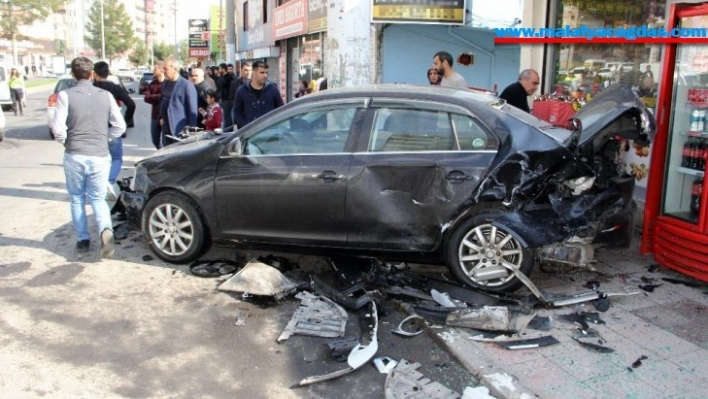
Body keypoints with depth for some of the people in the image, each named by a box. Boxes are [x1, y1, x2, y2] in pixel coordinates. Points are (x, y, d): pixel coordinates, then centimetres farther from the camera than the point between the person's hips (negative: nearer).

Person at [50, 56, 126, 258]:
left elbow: (57, 126, -11)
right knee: (98, 198, 11)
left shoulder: (66, 95, -5)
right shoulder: (106, 95, 2)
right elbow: (120, 126, 3)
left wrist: (65, 142, 8)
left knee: (77, 198, 17)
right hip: (100, 156, 1)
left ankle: (83, 239, 20)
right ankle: (106, 230, -15)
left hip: (74, 156, -1)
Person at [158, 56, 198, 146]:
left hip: (180, 129, -7)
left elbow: (192, 110, -13)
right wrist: (161, 117, 11)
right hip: (166, 127, 7)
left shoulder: (187, 86, -14)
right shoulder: (165, 83, 10)